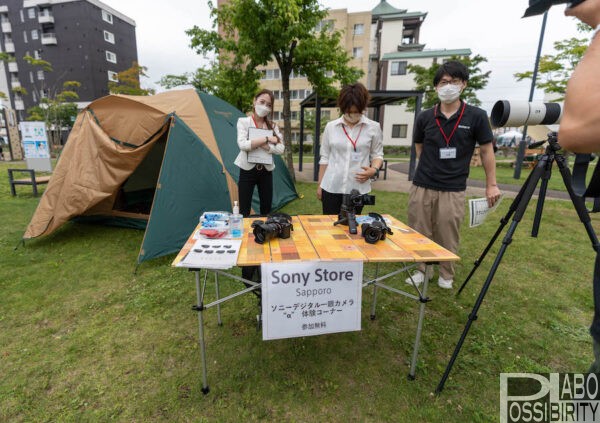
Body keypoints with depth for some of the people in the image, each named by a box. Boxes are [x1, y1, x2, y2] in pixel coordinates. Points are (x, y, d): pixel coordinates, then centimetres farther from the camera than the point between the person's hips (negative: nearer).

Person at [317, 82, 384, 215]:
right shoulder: (330, 127, 4)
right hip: (331, 187, 1)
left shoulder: (373, 127, 1)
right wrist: (319, 185, 9)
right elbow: (324, 158, 8)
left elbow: (377, 154, 8)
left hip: (358, 188, 0)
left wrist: (374, 170, -13)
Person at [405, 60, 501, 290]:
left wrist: (491, 184, 4)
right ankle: (422, 270, 29)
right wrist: (430, 167, 8)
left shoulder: (476, 116, -2)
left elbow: (486, 150, 5)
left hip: (453, 190, -1)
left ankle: (446, 275, 29)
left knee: (448, 237, 7)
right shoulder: (424, 117, 2)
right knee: (419, 234, 8)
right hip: (422, 186, 2)